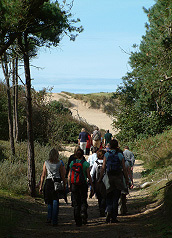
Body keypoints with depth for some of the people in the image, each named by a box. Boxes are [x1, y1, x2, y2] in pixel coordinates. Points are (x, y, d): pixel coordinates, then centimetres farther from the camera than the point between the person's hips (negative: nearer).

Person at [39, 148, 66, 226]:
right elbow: (63, 176, 2)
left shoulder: (46, 163, 4)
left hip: (48, 182, 1)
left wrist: (41, 186, 7)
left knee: (49, 202, 17)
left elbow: (43, 176, 4)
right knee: (55, 201, 0)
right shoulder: (59, 163, 1)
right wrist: (64, 185, 9)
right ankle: (54, 221, -4)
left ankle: (49, 218, 14)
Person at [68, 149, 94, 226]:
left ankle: (78, 221, 6)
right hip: (83, 184, -2)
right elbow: (89, 176, -5)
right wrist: (92, 186, 1)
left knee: (76, 202, 8)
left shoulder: (72, 163, 3)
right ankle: (83, 212, -15)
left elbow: (69, 175, 4)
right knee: (83, 201, 13)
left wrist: (69, 185, 13)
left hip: (74, 185, 2)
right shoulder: (85, 163, -5)